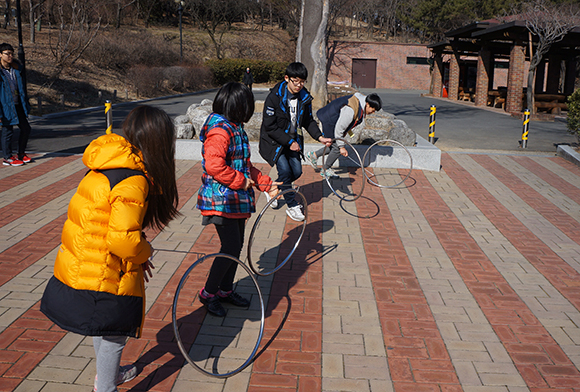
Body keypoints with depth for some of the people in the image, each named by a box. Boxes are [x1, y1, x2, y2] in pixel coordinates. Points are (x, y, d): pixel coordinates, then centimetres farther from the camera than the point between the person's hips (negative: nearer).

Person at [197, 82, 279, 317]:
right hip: (221, 200, -10)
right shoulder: (219, 130, -18)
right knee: (231, 247, -9)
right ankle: (208, 293, 9)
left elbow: (244, 165, 23)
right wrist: (241, 181, -20)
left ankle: (226, 290, 30)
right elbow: (214, 165, -31)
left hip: (236, 200, 10)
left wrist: (266, 184, 18)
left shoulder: (234, 128, 15)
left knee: (236, 245, 15)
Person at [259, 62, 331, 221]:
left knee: (297, 171, 2)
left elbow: (308, 121, 8)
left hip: (293, 140, 6)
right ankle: (292, 206, -1)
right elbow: (270, 127, -21)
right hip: (274, 141, -6)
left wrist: (320, 137, -9)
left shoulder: (305, 97, -4)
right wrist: (289, 142, -22)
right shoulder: (275, 97, -22)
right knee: (285, 170, -17)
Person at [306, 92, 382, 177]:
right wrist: (341, 147, -22)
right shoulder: (350, 110, -36)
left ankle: (313, 155, 27)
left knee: (336, 146, 15)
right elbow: (338, 129, -30)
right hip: (328, 123, -10)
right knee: (337, 148, -4)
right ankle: (325, 170, 17)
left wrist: (349, 130, 24)